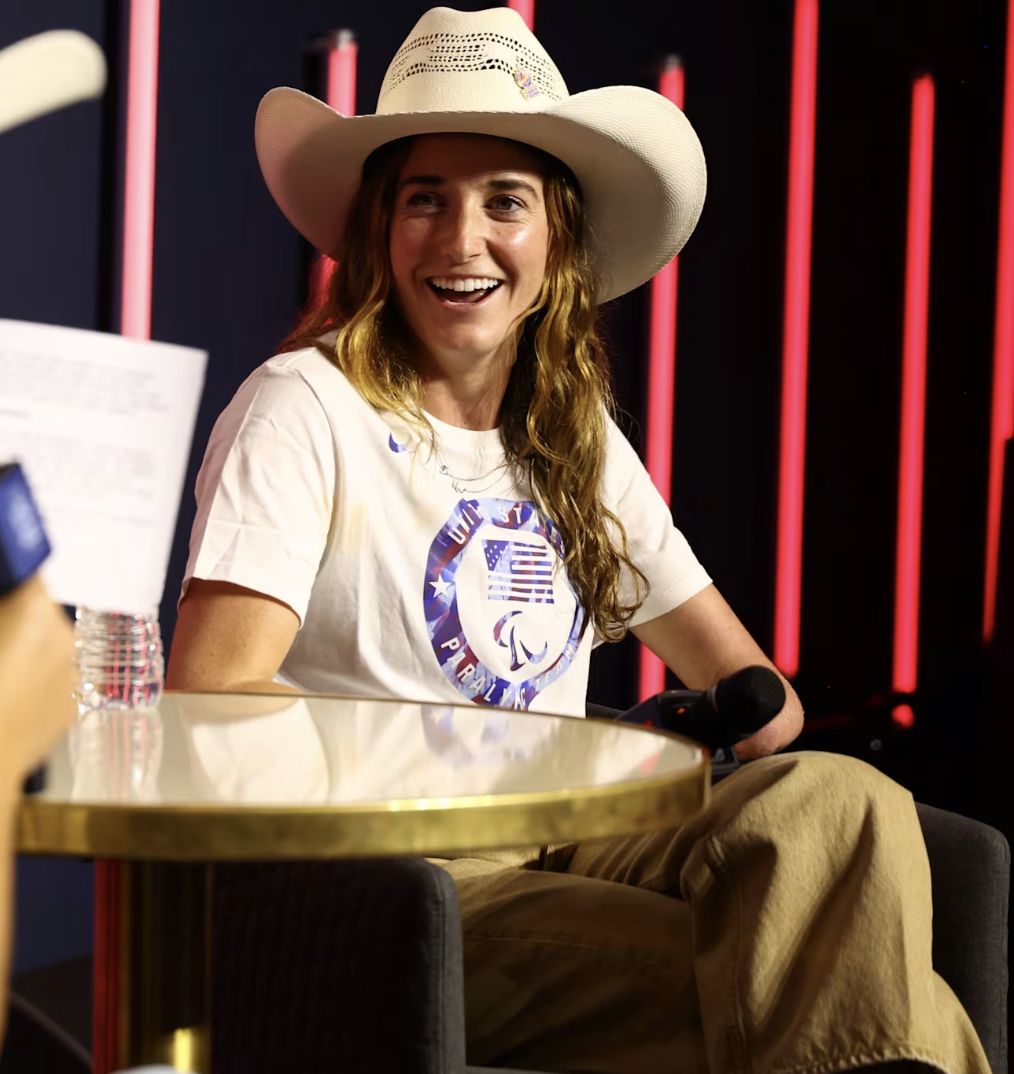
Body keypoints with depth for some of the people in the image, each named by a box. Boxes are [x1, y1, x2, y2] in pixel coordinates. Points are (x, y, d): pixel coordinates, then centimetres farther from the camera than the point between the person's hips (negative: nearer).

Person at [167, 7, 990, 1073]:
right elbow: (209, 702, -15)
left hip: (565, 850, 7)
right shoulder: (303, 409, -4)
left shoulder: (574, 438, 16)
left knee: (838, 802, -24)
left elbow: (748, 685, 20)